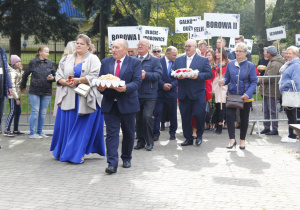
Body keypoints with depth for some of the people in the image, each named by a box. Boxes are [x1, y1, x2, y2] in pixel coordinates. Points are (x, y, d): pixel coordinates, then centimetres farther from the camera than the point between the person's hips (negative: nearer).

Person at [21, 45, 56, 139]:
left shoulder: (50, 63, 4)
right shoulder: (33, 62, -1)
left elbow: (55, 76, 9)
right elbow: (25, 74, 9)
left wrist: (52, 78, -15)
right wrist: (23, 86, 16)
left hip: (46, 92, 3)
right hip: (34, 91, -2)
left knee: (43, 113, 8)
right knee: (35, 112, -2)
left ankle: (39, 132, 19)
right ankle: (32, 133, 3)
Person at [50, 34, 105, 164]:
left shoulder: (93, 59, 1)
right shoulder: (67, 59, 15)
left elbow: (94, 76, -12)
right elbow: (59, 75, 12)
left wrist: (78, 80, -18)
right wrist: (65, 82, -8)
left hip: (86, 98, -4)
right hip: (69, 98, 4)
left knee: (83, 126, -3)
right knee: (66, 125, 5)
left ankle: (78, 154, 4)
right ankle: (63, 153, 17)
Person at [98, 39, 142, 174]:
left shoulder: (135, 63, -1)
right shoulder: (105, 62, 10)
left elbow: (137, 82, -10)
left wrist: (126, 88, -28)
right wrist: (100, 87, -15)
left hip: (127, 103, -1)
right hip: (110, 104, 2)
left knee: (128, 133, 11)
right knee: (111, 133, -4)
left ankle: (126, 158, 30)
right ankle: (112, 164, -6)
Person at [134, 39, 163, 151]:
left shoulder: (154, 60, 2)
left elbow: (158, 74, -10)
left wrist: (146, 75, -23)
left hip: (149, 94, -4)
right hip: (136, 94, 4)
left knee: (147, 116, -13)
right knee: (138, 117, 8)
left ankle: (149, 142, 1)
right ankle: (141, 140, 20)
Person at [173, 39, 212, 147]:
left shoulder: (203, 60, 4)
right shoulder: (178, 60, 14)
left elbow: (209, 74, -3)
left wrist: (198, 76, -18)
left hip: (198, 93, -3)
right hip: (183, 93, 3)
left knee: (199, 115, -7)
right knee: (185, 117, 5)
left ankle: (199, 136, 15)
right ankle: (188, 138, 16)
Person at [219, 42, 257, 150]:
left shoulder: (250, 66, -4)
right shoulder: (230, 64, 4)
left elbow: (254, 82, -5)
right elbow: (227, 78, 10)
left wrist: (248, 93, -19)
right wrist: (223, 81, -14)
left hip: (245, 97, -1)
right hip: (232, 95, 1)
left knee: (244, 118, 9)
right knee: (229, 115, -15)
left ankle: (242, 140, 23)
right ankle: (232, 139, -8)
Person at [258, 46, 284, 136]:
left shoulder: (275, 64, -19)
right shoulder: (272, 62, 15)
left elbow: (270, 78, -25)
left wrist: (260, 81, -9)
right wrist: (262, 81, 1)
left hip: (271, 91, -11)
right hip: (267, 90, 11)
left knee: (272, 110, -4)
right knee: (266, 110, 15)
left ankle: (275, 129, 2)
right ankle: (266, 128, 23)